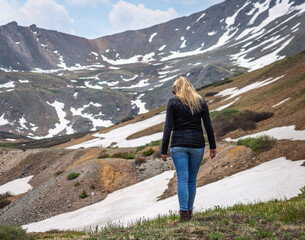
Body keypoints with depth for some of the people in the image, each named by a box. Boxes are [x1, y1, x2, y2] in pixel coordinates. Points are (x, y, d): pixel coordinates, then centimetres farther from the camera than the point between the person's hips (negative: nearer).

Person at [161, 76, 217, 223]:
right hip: (197, 145, 3)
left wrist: (164, 150, -4)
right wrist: (213, 146, 10)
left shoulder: (173, 102, -1)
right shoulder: (201, 102, 6)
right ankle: (189, 210, 21)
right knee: (192, 179, 12)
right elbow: (208, 125, 4)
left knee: (182, 179, -4)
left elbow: (168, 127, -6)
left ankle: (184, 212, -11)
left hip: (179, 145, -2)